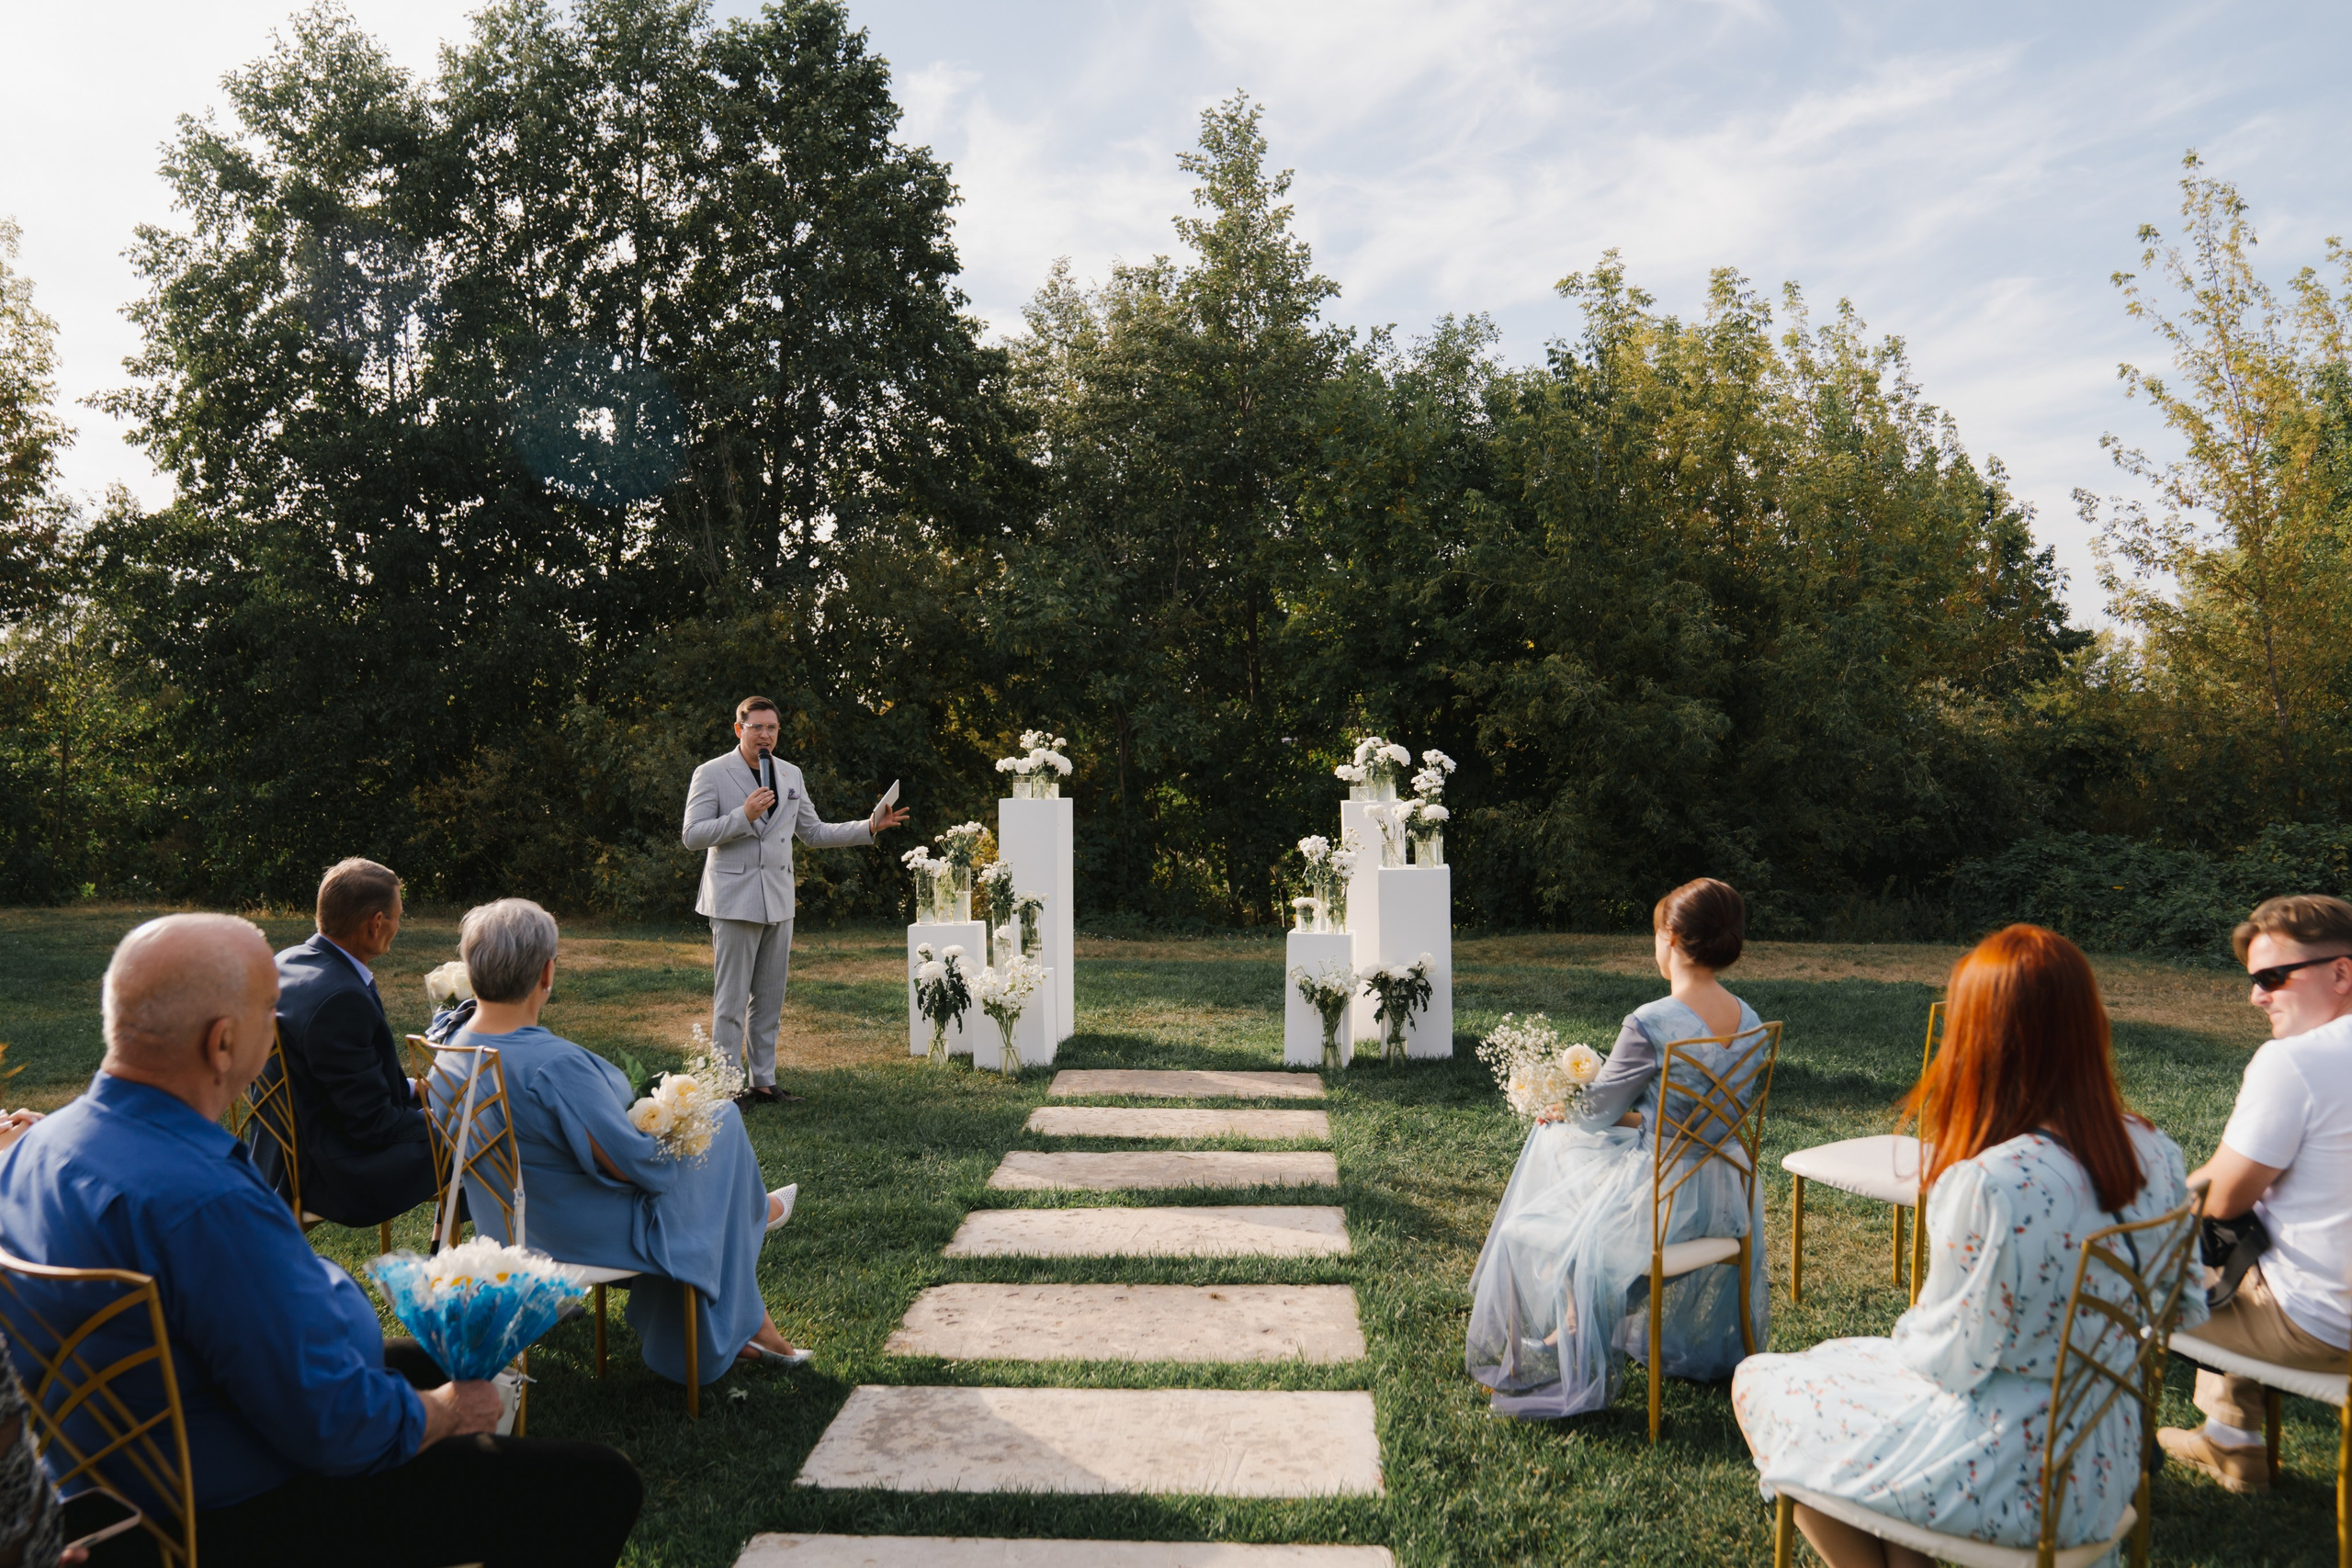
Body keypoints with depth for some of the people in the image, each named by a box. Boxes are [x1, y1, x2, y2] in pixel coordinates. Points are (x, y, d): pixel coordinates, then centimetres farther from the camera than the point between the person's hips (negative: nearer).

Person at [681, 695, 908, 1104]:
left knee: (770, 1000, 10)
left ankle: (763, 1081, 18)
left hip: (778, 901, 6)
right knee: (731, 1001, -3)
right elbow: (692, 835, -9)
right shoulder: (712, 774, -3)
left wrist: (870, 826, 9)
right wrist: (743, 815, -20)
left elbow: (813, 833, 19)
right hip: (734, 898, -5)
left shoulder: (791, 775, 14)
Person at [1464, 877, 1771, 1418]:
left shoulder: (1649, 1024, -26)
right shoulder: (1751, 1024, -4)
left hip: (1659, 1196, -7)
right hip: (1722, 1193, 8)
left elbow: (1599, 1109, -12)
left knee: (1526, 1232, 16)